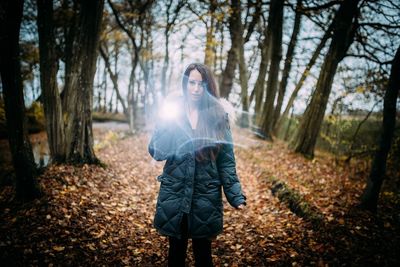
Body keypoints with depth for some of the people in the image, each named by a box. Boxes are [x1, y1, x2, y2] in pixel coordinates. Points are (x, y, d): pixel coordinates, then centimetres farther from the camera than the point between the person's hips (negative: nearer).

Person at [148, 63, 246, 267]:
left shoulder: (218, 116, -2)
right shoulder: (170, 112, -2)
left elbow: (226, 160, -2)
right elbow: (155, 152, -8)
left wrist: (235, 195, -9)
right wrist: (169, 124, -21)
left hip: (206, 197, 0)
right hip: (174, 195, 1)